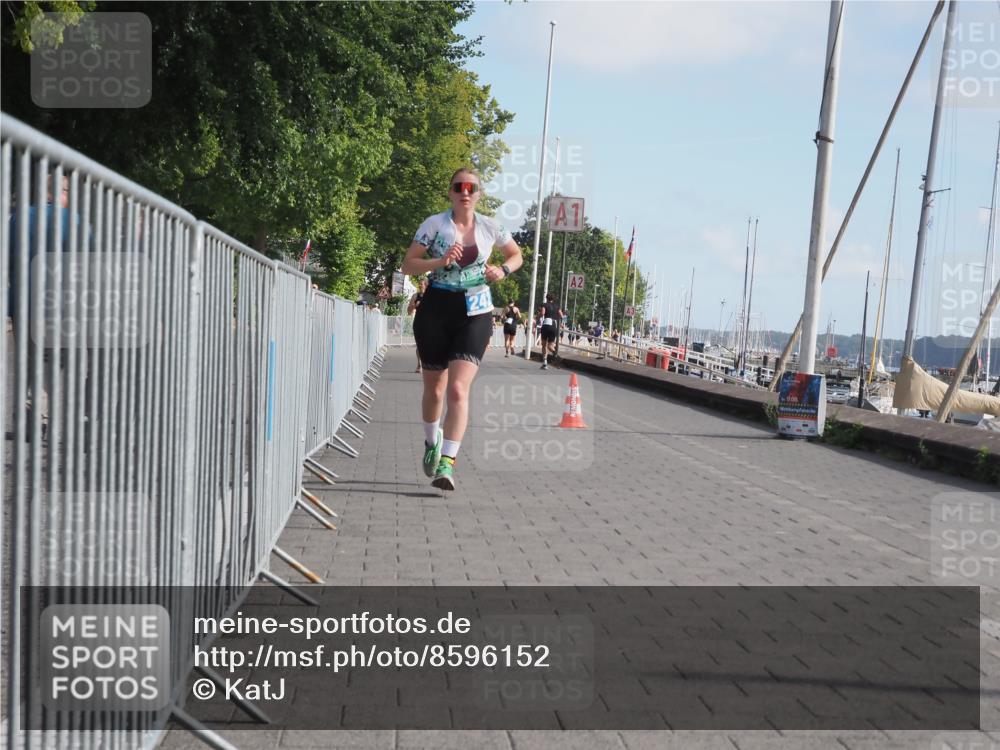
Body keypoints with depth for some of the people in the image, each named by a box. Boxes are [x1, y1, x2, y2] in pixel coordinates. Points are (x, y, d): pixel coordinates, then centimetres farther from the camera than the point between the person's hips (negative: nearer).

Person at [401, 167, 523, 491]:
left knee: (458, 389, -17)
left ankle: (447, 463, -18)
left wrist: (502, 270, 0)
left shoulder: (490, 228, 5)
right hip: (436, 309, 0)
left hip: (475, 313, 0)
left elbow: (516, 254, 21)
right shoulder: (434, 224, -1)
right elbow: (408, 264, -3)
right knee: (434, 388, 12)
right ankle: (432, 441, 42)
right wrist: (440, 261, -19)